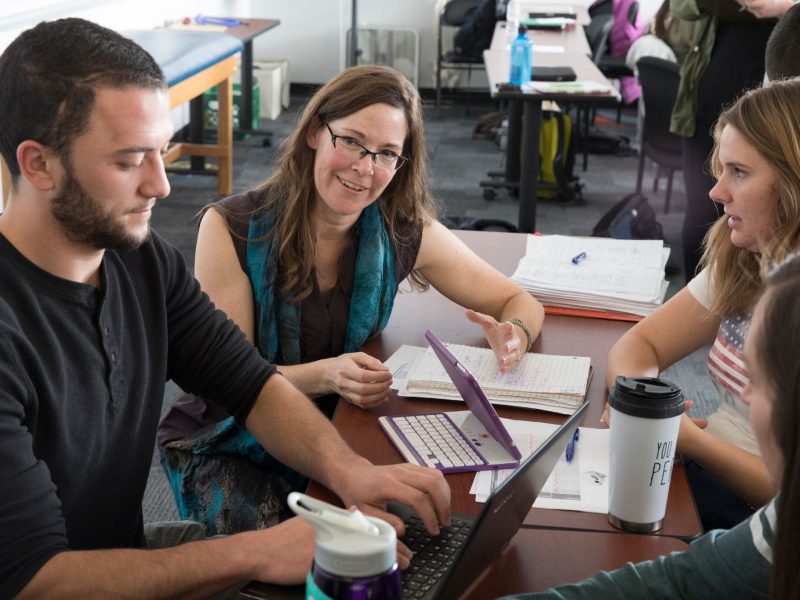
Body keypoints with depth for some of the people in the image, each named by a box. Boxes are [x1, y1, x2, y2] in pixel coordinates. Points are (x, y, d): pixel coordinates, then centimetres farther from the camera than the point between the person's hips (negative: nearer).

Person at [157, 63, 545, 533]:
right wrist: (325, 375, -34)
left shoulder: (404, 231, -6)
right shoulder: (231, 230, -15)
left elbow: (520, 302, 2)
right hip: (229, 447, -3)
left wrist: (515, 336, -23)